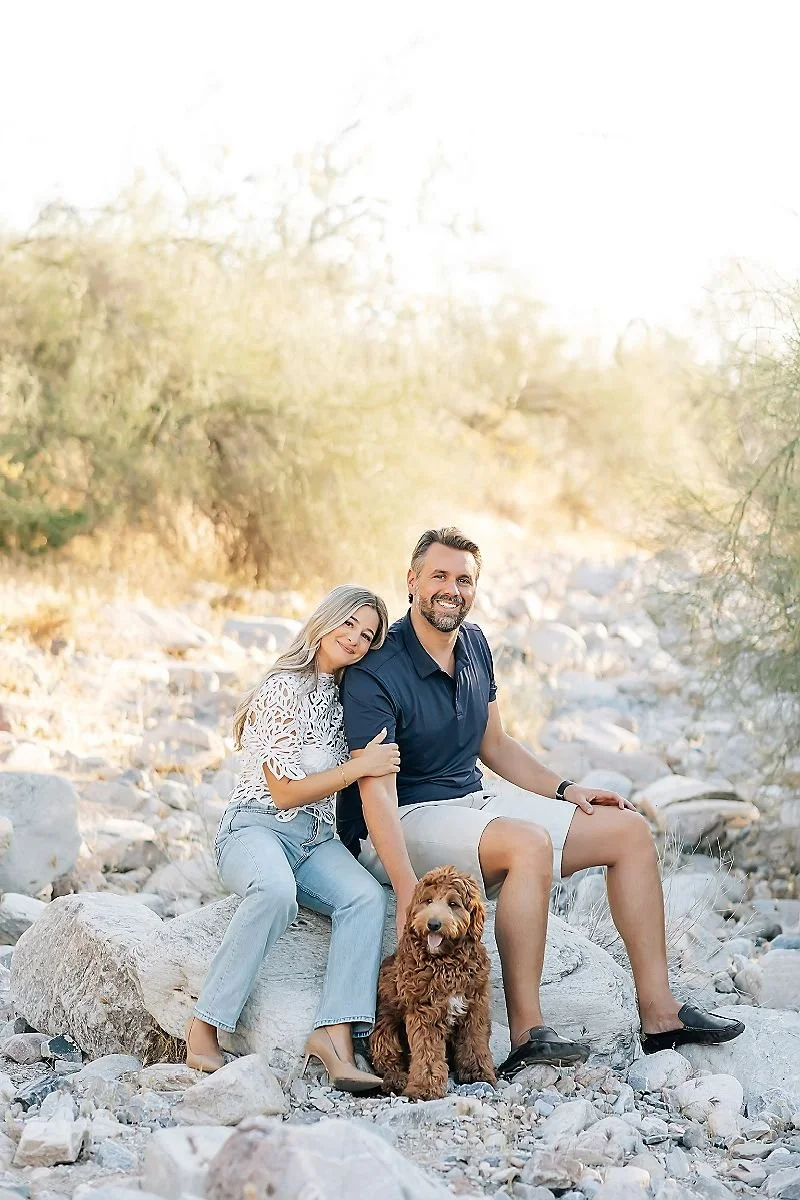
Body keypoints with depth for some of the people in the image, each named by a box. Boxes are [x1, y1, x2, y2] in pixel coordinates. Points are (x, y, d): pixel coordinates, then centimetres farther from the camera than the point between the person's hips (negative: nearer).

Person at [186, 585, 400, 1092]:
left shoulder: (348, 695, 14)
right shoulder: (283, 689, -8)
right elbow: (284, 791, -11)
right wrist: (361, 767, -12)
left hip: (316, 839, 6)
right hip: (257, 827, -6)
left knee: (367, 896, -27)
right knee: (277, 891, -40)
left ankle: (336, 1035, -37)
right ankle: (203, 1031, -35)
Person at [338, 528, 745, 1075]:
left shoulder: (474, 645, 7)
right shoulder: (376, 674, -18)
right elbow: (376, 791, -26)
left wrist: (566, 790, 7)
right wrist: (408, 892, -37)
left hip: (478, 800, 9)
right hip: (405, 823, -8)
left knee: (629, 830, 0)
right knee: (530, 843, -36)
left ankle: (660, 1013, 0)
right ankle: (528, 1035, -32)